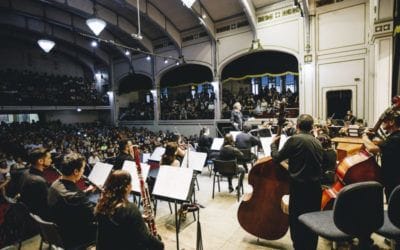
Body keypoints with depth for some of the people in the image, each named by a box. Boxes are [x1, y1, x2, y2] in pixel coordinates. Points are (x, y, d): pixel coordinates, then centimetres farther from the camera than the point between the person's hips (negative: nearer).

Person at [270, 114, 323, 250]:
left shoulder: (294, 139, -12)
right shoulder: (317, 142, 8)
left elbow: (277, 158, -6)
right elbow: (319, 164, 17)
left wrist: (273, 144, 8)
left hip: (299, 185, -6)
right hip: (315, 185, 7)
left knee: (296, 220, 8)